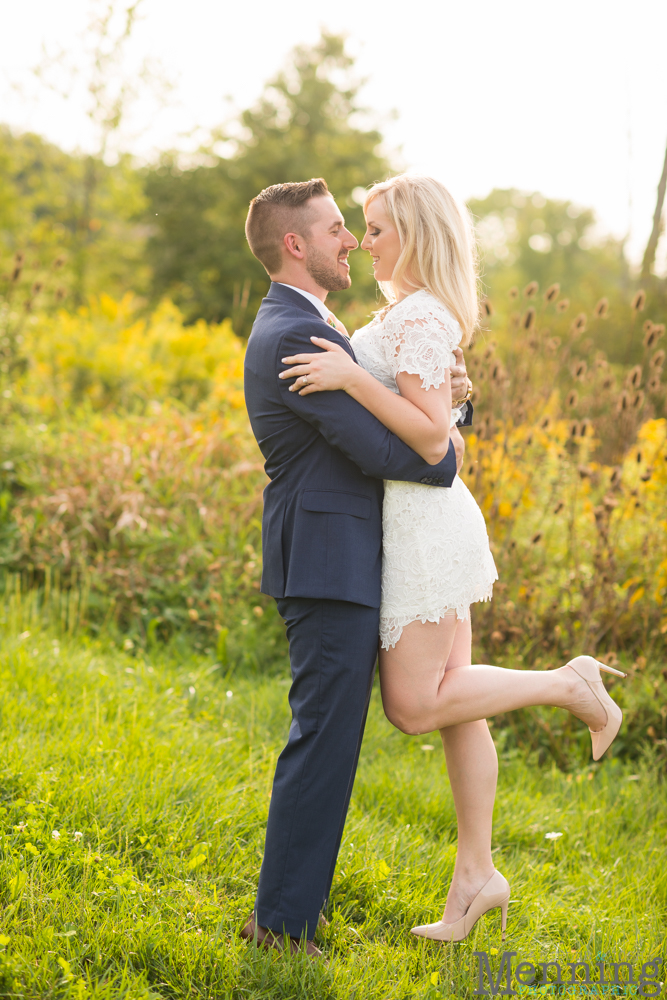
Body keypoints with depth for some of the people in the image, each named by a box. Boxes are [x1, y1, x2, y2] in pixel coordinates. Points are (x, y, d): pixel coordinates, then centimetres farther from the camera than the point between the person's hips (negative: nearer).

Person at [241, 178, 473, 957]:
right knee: (325, 738, -5)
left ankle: (288, 907, 25)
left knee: (323, 737, 16)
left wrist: (445, 393, -1)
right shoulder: (295, 335, -18)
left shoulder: (301, 328, 17)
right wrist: (449, 455, -2)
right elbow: (377, 449, -21)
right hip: (330, 563, -11)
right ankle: (284, 924, 2)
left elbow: (381, 415, 18)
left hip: (334, 562, 11)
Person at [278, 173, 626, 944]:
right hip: (423, 523, 10)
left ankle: (569, 684, 4)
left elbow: (432, 435, -23)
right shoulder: (408, 312, 15)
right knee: (449, 699, 10)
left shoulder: (419, 317, -15)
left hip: (424, 524, -10)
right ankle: (475, 874, 14)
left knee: (415, 705, -6)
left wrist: (349, 377, -26)